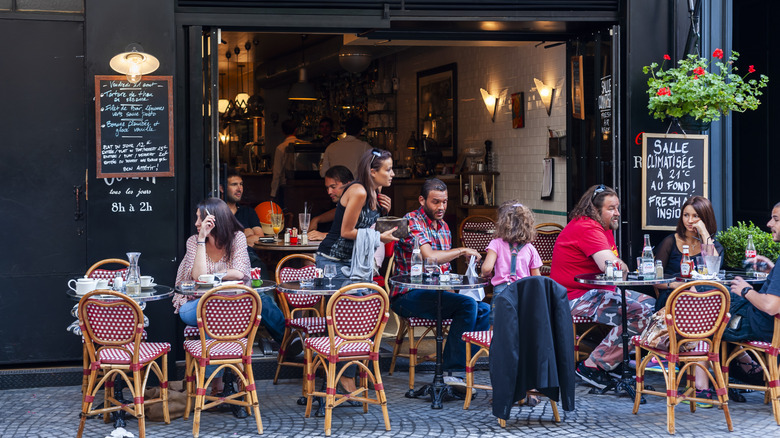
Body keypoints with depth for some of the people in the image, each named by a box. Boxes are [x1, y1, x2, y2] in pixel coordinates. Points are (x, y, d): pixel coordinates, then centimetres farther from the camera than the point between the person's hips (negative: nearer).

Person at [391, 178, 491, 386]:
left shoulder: (443, 227, 19)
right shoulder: (411, 221, -9)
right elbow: (429, 256, -24)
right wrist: (462, 250, -12)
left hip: (435, 292, 8)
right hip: (408, 296, -8)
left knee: (483, 309, -8)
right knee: (468, 304, -25)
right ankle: (451, 372, -21)